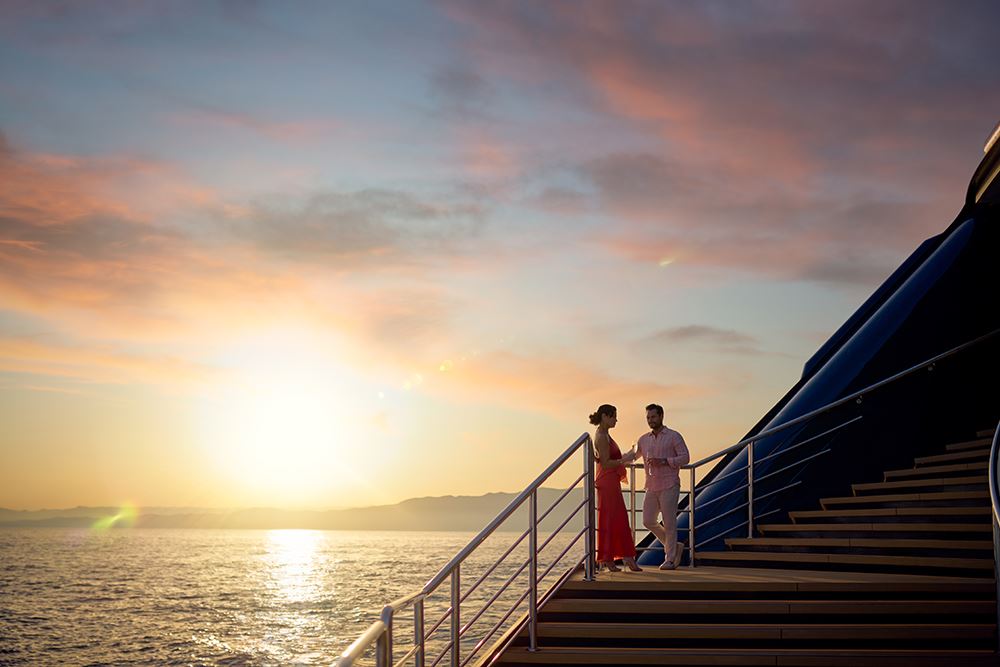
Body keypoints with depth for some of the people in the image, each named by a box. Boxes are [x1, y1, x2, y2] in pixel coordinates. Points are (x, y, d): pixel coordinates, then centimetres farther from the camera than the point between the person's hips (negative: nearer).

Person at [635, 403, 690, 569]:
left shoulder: (674, 436, -1)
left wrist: (664, 461, -19)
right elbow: (633, 456, 27)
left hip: (669, 486, -6)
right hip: (651, 487, 6)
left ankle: (670, 559, 5)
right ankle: (674, 546, 20)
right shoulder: (644, 440, 14)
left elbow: (685, 457, -8)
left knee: (669, 523, -4)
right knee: (648, 521, 3)